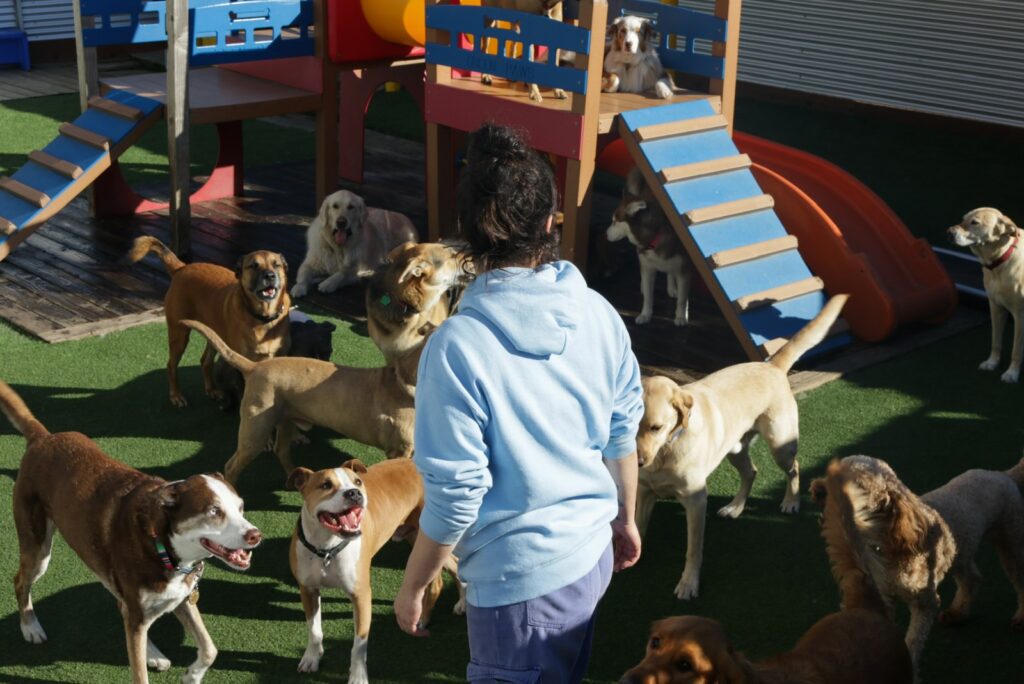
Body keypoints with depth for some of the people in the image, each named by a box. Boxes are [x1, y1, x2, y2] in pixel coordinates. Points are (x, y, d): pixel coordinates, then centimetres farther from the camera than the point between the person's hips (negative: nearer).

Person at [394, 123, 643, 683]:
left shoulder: (458, 347, -25)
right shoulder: (598, 314, -7)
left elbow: (455, 498, -20)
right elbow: (623, 435, 5)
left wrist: (411, 589, -5)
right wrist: (624, 519, 22)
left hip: (521, 577, -6)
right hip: (593, 553, 6)